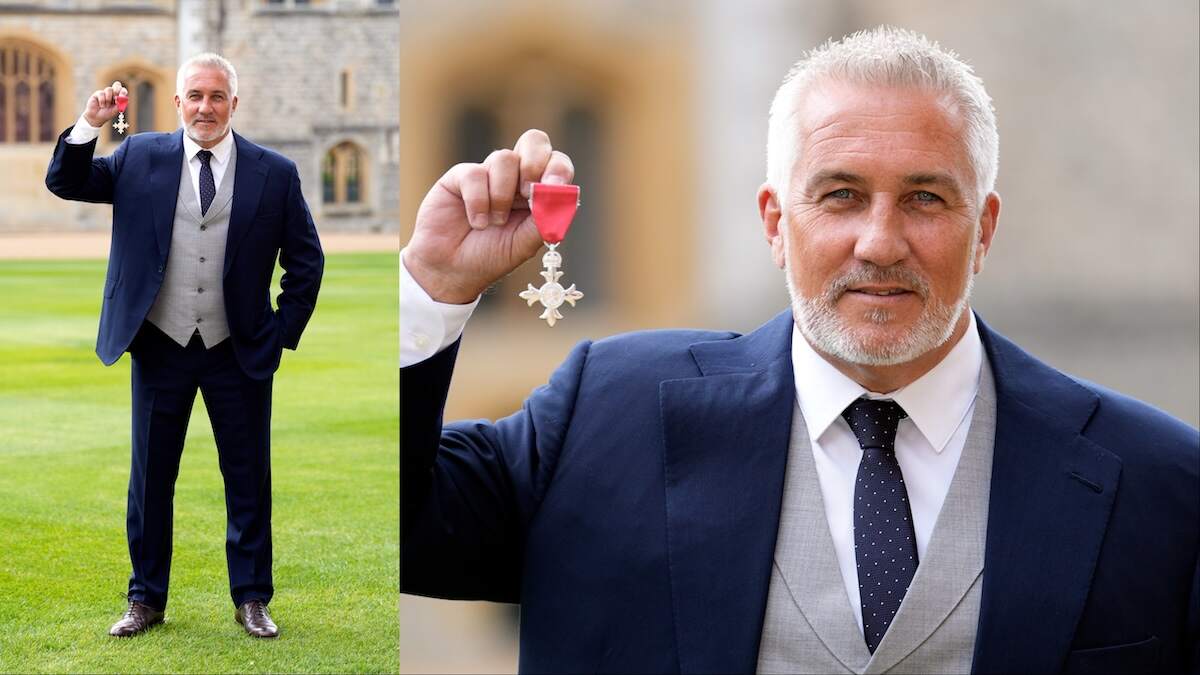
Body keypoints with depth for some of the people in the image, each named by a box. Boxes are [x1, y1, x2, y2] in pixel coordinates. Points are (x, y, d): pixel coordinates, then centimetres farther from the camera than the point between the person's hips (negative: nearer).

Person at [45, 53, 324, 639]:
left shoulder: (274, 173, -2)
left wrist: (284, 333, -1)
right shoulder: (139, 157, 2)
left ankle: (252, 599, 20)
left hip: (240, 351, -1)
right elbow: (64, 183, 4)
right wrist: (90, 123, -11)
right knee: (150, 479, 9)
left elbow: (306, 261, 4)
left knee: (248, 480, 6)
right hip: (161, 348, 1)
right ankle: (146, 599, 23)